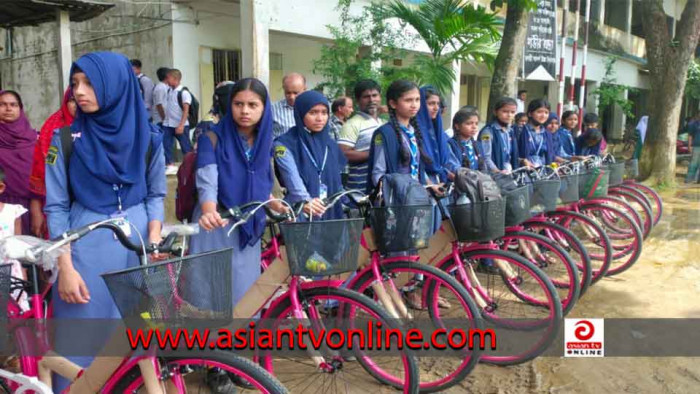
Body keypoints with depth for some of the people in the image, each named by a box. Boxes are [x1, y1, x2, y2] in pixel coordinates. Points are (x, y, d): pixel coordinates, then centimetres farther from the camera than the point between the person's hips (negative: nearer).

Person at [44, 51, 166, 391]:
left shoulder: (147, 136, 2)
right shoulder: (65, 139, -1)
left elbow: (156, 195, 8)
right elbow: (56, 207, -2)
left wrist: (154, 240, -8)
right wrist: (65, 267, -10)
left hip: (138, 242, 1)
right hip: (87, 245, -1)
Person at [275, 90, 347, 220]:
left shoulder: (330, 144, 14)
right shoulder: (285, 144, -5)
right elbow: (292, 177, -21)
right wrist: (305, 201, -37)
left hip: (331, 215, 5)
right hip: (300, 216, -5)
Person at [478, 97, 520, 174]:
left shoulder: (511, 131, 11)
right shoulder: (488, 131, -8)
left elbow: (513, 156, 15)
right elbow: (485, 158, -13)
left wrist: (509, 170, 1)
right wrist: (498, 172, -21)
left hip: (507, 174, 6)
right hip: (492, 174, -5)